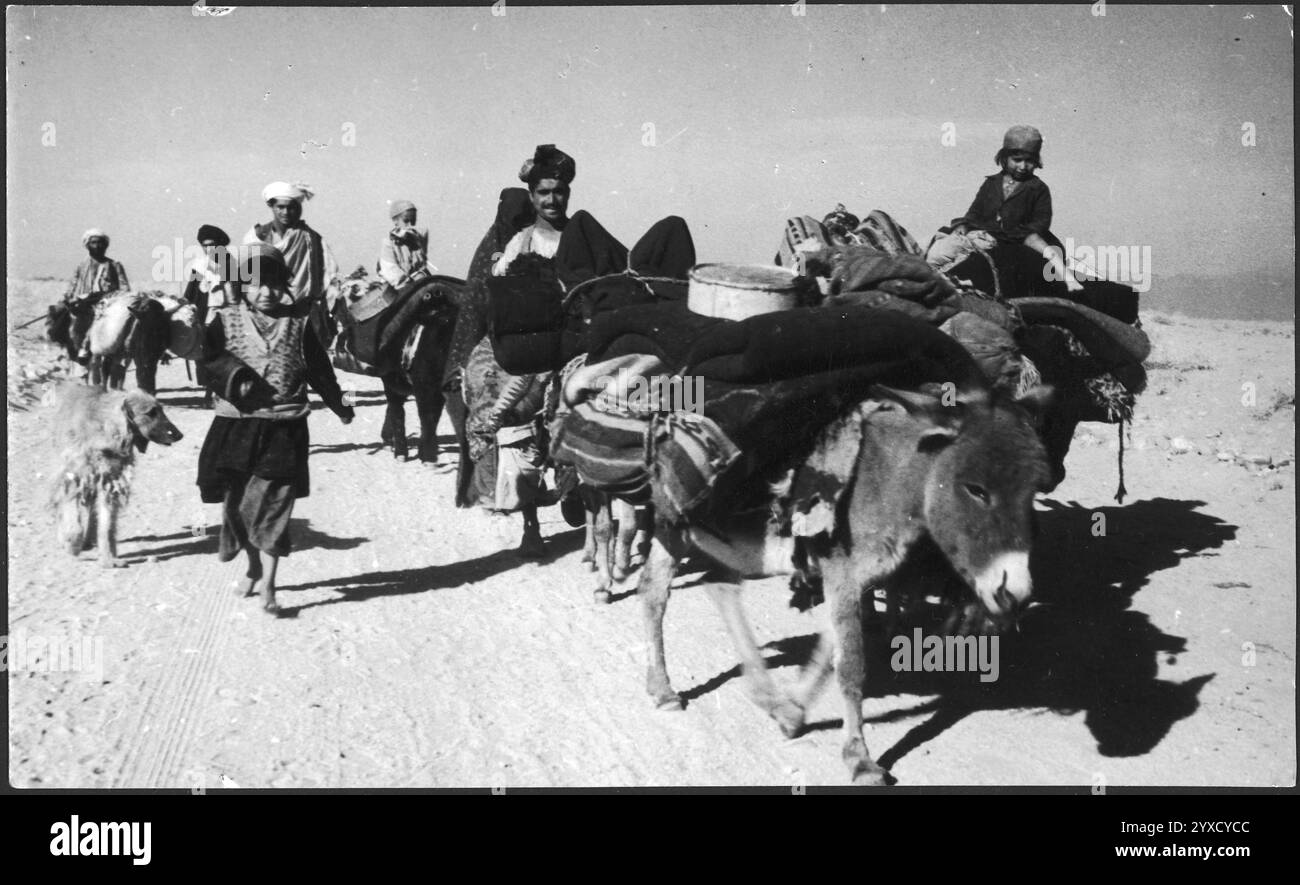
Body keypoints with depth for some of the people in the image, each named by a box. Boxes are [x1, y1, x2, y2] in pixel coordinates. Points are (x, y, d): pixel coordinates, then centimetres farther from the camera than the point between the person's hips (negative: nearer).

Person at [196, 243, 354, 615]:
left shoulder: (298, 321, 4)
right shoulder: (226, 319, 1)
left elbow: (318, 367, 14)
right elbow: (210, 354, -11)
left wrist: (339, 404, 20)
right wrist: (236, 375, -27)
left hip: (284, 426, -1)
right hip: (236, 423, 1)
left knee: (273, 504, -5)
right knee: (236, 500, 10)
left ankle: (268, 585, -2)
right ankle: (254, 566, 33)